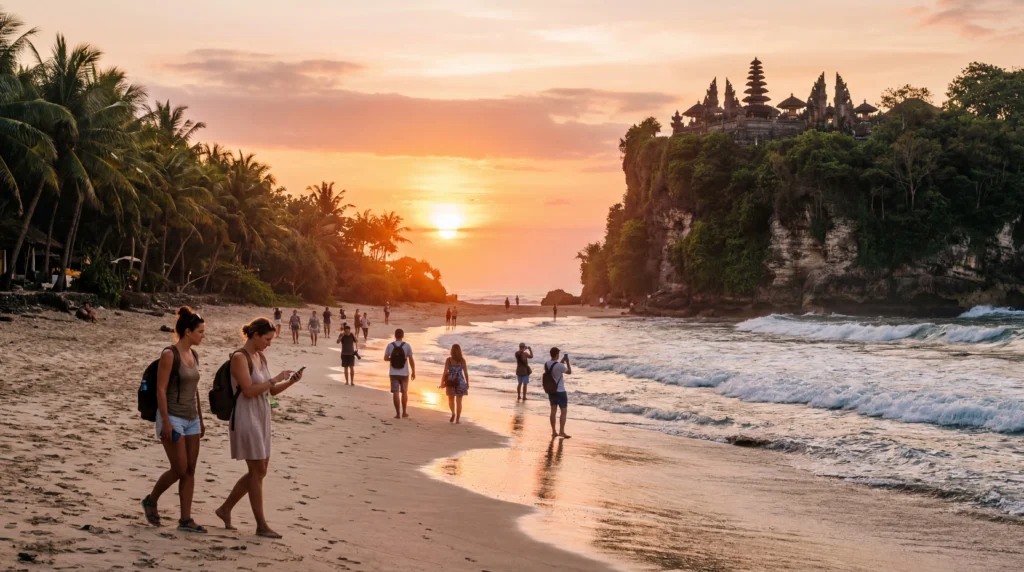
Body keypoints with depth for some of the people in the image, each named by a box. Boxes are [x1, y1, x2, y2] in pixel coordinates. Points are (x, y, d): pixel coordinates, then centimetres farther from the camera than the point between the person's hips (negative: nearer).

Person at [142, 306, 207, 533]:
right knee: (179, 470, -5)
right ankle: (151, 501, 19)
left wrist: (201, 419, 18)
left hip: (191, 419, 8)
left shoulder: (193, 355, 9)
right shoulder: (170, 354, -13)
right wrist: (166, 422, -19)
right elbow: (161, 390, -15)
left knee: (190, 471, 5)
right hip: (173, 418, -8)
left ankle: (186, 519, 8)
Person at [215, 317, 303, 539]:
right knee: (258, 471, -4)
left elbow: (271, 391, 16)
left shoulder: (260, 357, 12)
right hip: (246, 417, -9)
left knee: (260, 470, 12)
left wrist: (290, 382, 0)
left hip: (261, 417, 9)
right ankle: (261, 525, 4)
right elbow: (248, 390, -21)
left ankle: (225, 508, 25)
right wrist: (275, 379, -18)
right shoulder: (240, 357, -13)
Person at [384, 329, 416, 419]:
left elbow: (385, 358, 2)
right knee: (404, 392, 15)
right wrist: (413, 372, 2)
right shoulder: (407, 346, -7)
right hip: (404, 373, 0)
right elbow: (411, 360, -6)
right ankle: (404, 412, 20)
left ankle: (398, 413, 0)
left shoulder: (390, 346, -4)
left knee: (395, 393, 2)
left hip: (393, 373, 0)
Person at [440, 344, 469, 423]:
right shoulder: (462, 360, -7)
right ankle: (457, 419, 10)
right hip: (460, 382, 0)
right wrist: (467, 383, 8)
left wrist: (442, 382, 0)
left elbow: (445, 372, -10)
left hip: (451, 382, 0)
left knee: (451, 400, 21)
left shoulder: (448, 360, -10)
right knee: (459, 401, 10)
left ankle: (453, 413, 2)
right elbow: (466, 373, -3)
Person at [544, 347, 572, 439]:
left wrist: (561, 362, 20)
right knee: (563, 412, 1)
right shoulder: (559, 365, -22)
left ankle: (554, 431, 14)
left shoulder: (546, 365, 0)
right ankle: (561, 431, -4)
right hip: (560, 392, -7)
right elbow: (569, 372, -6)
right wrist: (567, 362, 6)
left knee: (553, 411, 11)